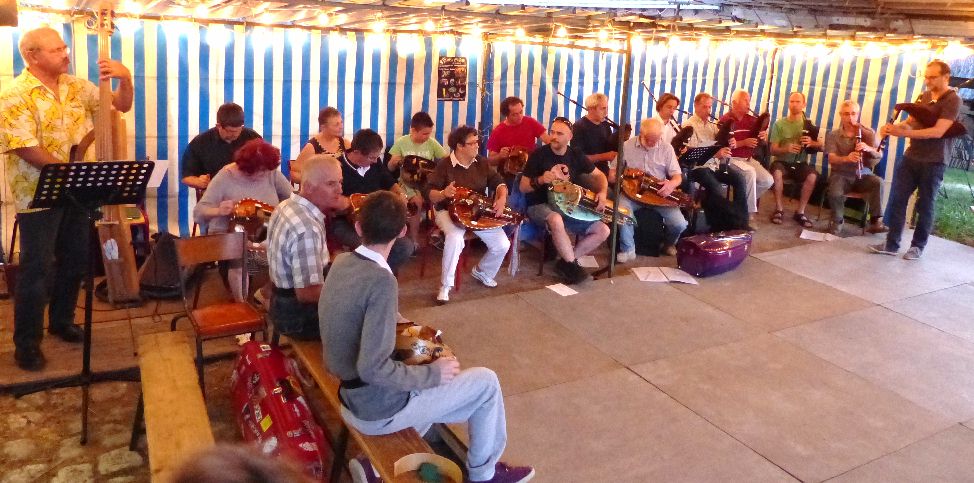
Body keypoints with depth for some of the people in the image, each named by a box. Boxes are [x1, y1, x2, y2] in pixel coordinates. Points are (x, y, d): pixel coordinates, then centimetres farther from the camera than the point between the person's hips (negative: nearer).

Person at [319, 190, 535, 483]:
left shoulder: (342, 262, -3)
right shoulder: (381, 280, -28)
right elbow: (373, 368, -31)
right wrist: (433, 373, -19)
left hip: (352, 398, 8)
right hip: (378, 409, -8)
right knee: (486, 382, 5)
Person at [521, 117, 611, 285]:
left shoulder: (576, 155, 5)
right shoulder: (539, 155, -8)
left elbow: (599, 175, 13)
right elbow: (523, 187, -7)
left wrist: (602, 192, -7)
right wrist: (540, 180, -27)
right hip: (540, 206, -5)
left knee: (603, 231, -7)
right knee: (556, 220, -41)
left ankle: (566, 261, -4)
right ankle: (572, 264, -22)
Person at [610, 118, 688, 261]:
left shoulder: (667, 148, 1)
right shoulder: (627, 146, 0)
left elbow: (677, 176, 1)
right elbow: (612, 171, 5)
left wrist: (671, 184, -23)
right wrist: (617, 177, -19)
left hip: (659, 193, 1)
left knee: (680, 224, -18)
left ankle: (669, 244, 19)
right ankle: (628, 250, -11)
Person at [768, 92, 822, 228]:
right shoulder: (779, 123, 0)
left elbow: (820, 146, 2)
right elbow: (773, 149, -5)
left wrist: (811, 143, -21)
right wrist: (786, 149, -27)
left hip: (800, 163, 2)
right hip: (782, 161, -1)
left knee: (812, 175, -29)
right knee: (777, 172, -35)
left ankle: (800, 212, -15)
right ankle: (779, 209, -18)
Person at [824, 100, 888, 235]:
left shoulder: (868, 133, 2)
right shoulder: (832, 135, -1)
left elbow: (879, 155, -7)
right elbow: (831, 159, -13)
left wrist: (868, 148, -31)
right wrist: (846, 158, -36)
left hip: (863, 175, 2)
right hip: (841, 174, -1)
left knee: (878, 182, -31)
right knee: (835, 193, -34)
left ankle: (876, 221, -26)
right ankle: (837, 222, -5)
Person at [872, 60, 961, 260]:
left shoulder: (953, 100, -11)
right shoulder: (924, 96, 11)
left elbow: (938, 131, -21)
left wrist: (903, 133, -28)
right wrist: (893, 127, -6)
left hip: (934, 162, -6)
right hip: (910, 156, 6)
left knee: (924, 205, 4)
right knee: (897, 199, 2)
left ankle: (918, 246, 17)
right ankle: (891, 244, 7)